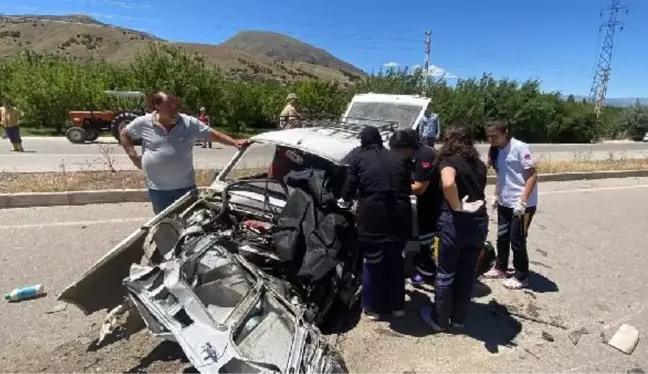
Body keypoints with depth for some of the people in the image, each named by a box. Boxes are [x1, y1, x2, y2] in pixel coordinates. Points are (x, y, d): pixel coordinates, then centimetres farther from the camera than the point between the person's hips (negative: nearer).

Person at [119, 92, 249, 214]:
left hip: (185, 184, 0)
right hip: (158, 187, 0)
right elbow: (124, 134, 12)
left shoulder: (189, 123, -4)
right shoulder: (144, 122, -3)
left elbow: (212, 134, -6)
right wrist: (133, 155, 1)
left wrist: (234, 142, -17)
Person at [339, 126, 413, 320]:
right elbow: (408, 187, 16)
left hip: (373, 216, -3)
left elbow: (350, 184, 2)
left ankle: (372, 308, 24)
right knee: (396, 261, 20)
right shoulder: (398, 158, 16)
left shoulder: (356, 157, 7)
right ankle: (397, 306, 33)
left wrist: (344, 199, 21)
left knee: (372, 264, 13)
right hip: (399, 215, 4)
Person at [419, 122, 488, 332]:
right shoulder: (479, 164, 11)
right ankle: (458, 319, 30)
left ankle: (439, 320, 23)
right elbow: (478, 189, 11)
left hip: (456, 221, -6)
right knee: (468, 272, 16)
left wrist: (457, 207, -19)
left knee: (446, 273, 9)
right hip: (479, 221, 6)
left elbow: (448, 183, -29)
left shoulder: (449, 161, -10)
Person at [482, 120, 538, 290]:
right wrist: (497, 196, 15)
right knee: (502, 237, 16)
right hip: (504, 203, 7)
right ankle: (500, 268, 34)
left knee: (517, 240, 2)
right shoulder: (497, 151, 5)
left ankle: (521, 277, 19)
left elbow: (533, 175, -17)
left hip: (522, 204, -7)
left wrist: (522, 201, -22)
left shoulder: (519, 148, -16)